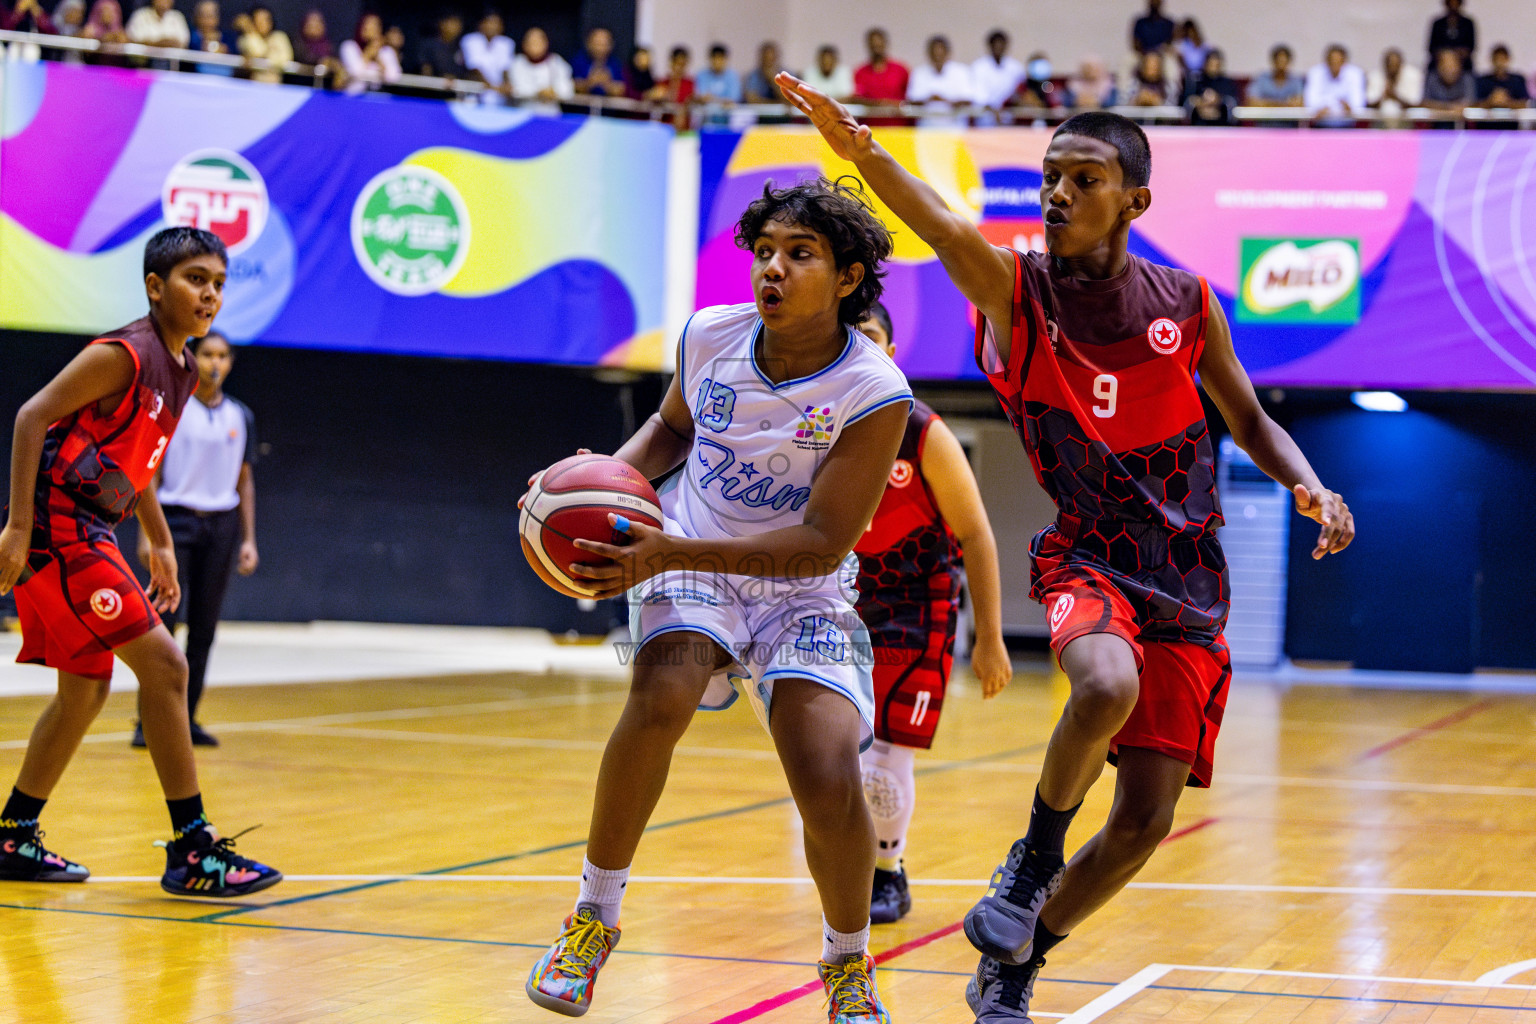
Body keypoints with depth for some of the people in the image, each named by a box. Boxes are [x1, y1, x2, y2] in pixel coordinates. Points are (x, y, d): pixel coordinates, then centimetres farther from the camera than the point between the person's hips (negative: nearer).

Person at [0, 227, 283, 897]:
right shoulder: (124, 354, -15)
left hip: (90, 532, 10)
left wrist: (160, 547, 24)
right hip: (57, 523, -10)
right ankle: (192, 850, -10)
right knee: (162, 663, -13)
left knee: (87, 689, 16)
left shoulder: (182, 370, 13)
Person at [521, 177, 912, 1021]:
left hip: (802, 592, -2)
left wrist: (672, 553, -31)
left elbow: (822, 545, -23)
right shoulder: (710, 337, -8)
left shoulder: (875, 395, -21)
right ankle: (593, 917, -13)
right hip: (686, 567, 2)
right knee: (662, 698, -31)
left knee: (831, 788, -19)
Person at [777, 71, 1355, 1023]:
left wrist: (1312, 487, -7)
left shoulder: (1184, 301, 2)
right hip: (1085, 559, -3)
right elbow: (944, 226, -27)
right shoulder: (1016, 290, -5)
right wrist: (861, 151, -48)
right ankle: (1038, 850, -8)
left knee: (1145, 821, -1)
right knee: (1107, 686, -37)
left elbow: (1251, 421, 15)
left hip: (1187, 584, 3)